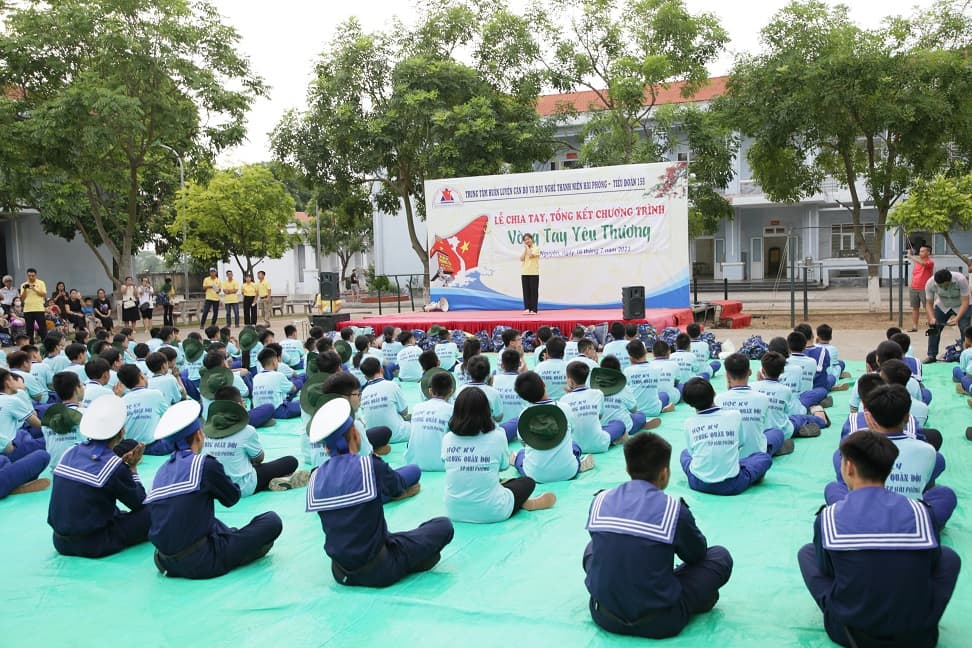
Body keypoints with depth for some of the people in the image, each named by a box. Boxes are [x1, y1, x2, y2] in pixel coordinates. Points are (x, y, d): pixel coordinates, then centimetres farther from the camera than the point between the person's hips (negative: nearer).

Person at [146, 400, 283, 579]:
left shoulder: (162, 470, 7)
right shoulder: (205, 464, -12)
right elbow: (232, 498, 3)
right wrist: (223, 478, 24)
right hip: (200, 563, -7)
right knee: (272, 521, -2)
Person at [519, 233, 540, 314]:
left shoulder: (536, 248, 0)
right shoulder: (524, 249, 14)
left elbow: (530, 255, -17)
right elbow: (521, 258, -3)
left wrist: (527, 247, -5)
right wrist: (525, 248, -1)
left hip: (533, 273, -4)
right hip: (524, 273, 5)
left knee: (533, 291, -3)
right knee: (526, 291, 3)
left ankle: (533, 309, -1)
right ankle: (527, 309, 7)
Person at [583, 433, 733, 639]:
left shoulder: (600, 500, -4)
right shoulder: (674, 509, -15)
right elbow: (698, 554, 4)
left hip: (604, 616, 3)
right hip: (659, 622, -3)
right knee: (721, 556, 13)